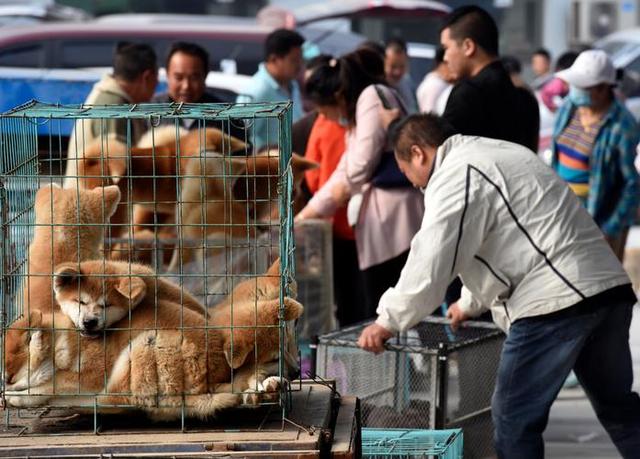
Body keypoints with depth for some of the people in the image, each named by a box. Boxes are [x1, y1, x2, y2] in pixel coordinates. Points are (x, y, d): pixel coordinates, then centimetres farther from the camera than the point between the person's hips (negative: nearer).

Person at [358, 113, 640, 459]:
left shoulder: (453, 179, -6)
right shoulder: (495, 155, 26)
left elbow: (429, 264, -10)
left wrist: (388, 321, 3)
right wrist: (472, 303, 46)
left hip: (555, 300, -10)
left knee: (514, 417, 0)